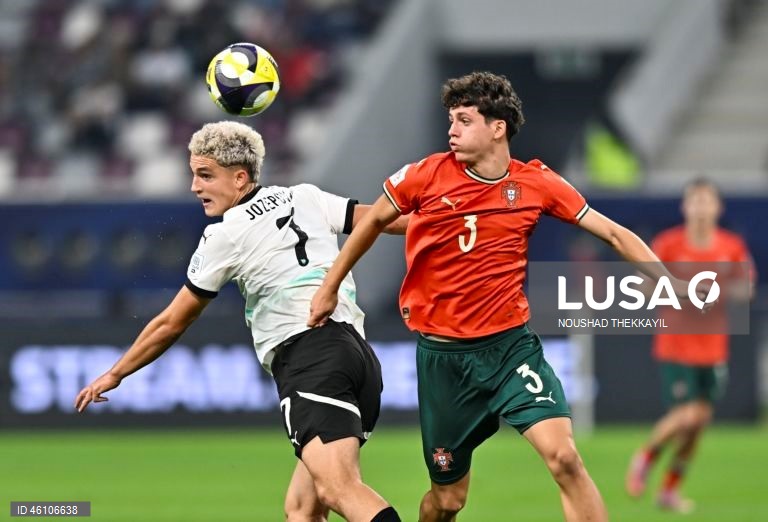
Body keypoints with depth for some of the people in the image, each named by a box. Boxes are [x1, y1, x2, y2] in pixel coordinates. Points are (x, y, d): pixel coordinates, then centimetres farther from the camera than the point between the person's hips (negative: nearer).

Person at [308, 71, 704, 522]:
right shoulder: (428, 175, -6)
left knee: (563, 456, -23)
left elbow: (614, 234, 2)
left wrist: (674, 285, -6)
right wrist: (330, 287, 17)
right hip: (442, 354, 0)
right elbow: (375, 220, 11)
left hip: (510, 345, 0)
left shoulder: (536, 182, -4)